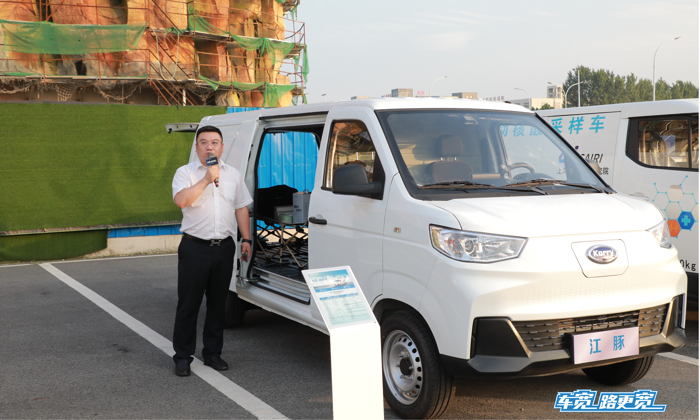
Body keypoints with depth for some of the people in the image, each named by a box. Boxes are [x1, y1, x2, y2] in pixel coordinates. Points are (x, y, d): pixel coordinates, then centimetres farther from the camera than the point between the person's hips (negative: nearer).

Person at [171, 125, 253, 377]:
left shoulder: (233, 174, 13)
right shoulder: (185, 173, 0)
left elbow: (241, 208, 16)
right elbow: (181, 200, -19)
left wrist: (246, 239, 10)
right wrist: (206, 180, -21)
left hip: (224, 247, 4)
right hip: (194, 247, -4)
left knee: (218, 303, 11)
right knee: (188, 304, 0)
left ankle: (213, 353, 22)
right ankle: (182, 357, 11)